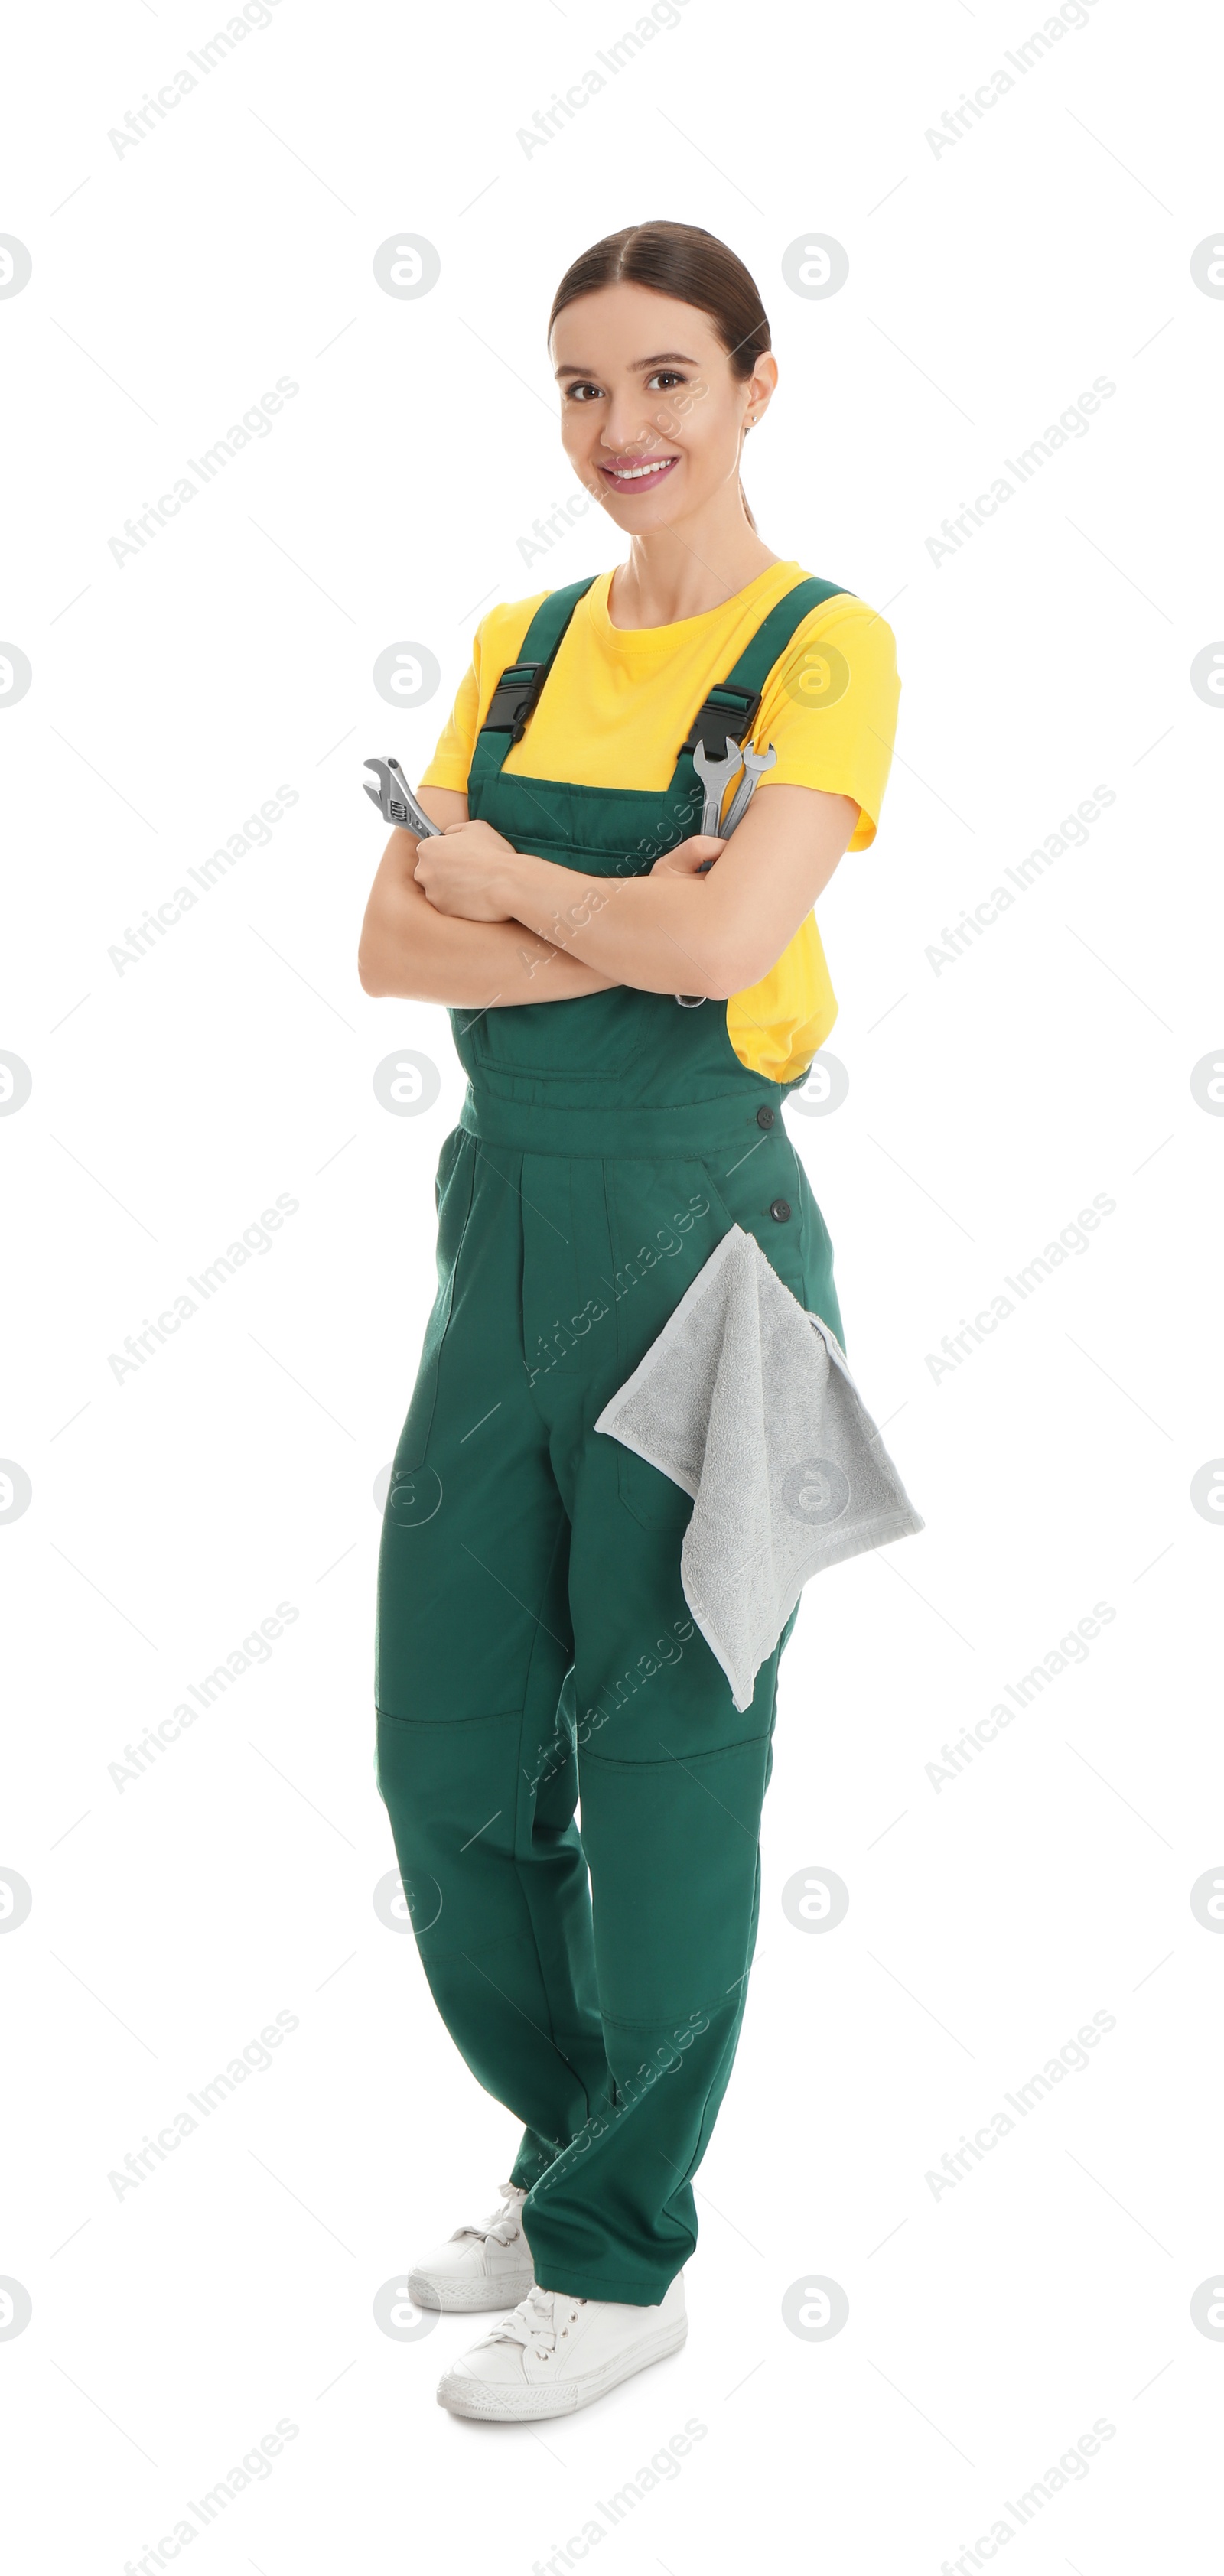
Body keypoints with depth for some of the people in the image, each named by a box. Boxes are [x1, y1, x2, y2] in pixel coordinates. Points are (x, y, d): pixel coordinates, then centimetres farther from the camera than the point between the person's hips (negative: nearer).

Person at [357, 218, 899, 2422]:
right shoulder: (524, 645, 11)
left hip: (697, 1232, -6)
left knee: (665, 1750, 3)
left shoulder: (824, 645, -7)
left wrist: (496, 874, -6)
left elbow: (721, 938, -22)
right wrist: (611, 934, -14)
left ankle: (625, 2259, 20)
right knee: (448, 1737, 12)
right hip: (508, 1218, 7)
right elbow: (390, 944, 1)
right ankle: (568, 2153, 34)